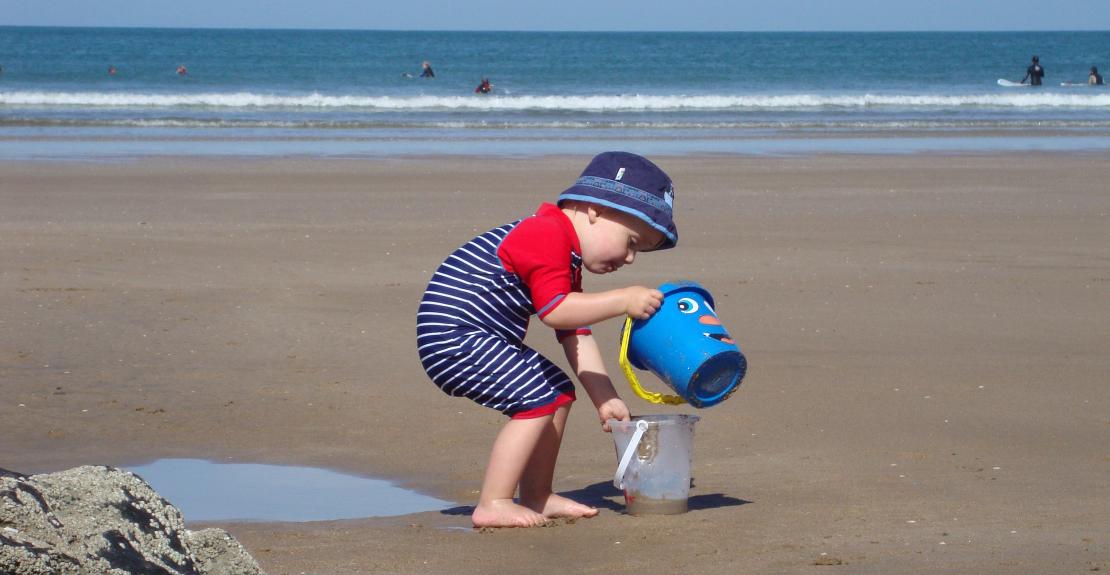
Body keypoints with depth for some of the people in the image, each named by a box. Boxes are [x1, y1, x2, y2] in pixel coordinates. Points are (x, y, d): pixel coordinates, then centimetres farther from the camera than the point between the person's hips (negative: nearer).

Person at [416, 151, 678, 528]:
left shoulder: (568, 259, 16)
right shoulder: (547, 236, -18)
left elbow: (576, 335, 17)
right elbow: (554, 311, -26)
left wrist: (605, 399, 12)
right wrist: (623, 301, -22)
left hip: (480, 340, 11)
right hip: (452, 338, -11)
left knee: (560, 391, 16)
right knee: (536, 398, -17)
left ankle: (536, 497, 21)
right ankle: (493, 505, -16)